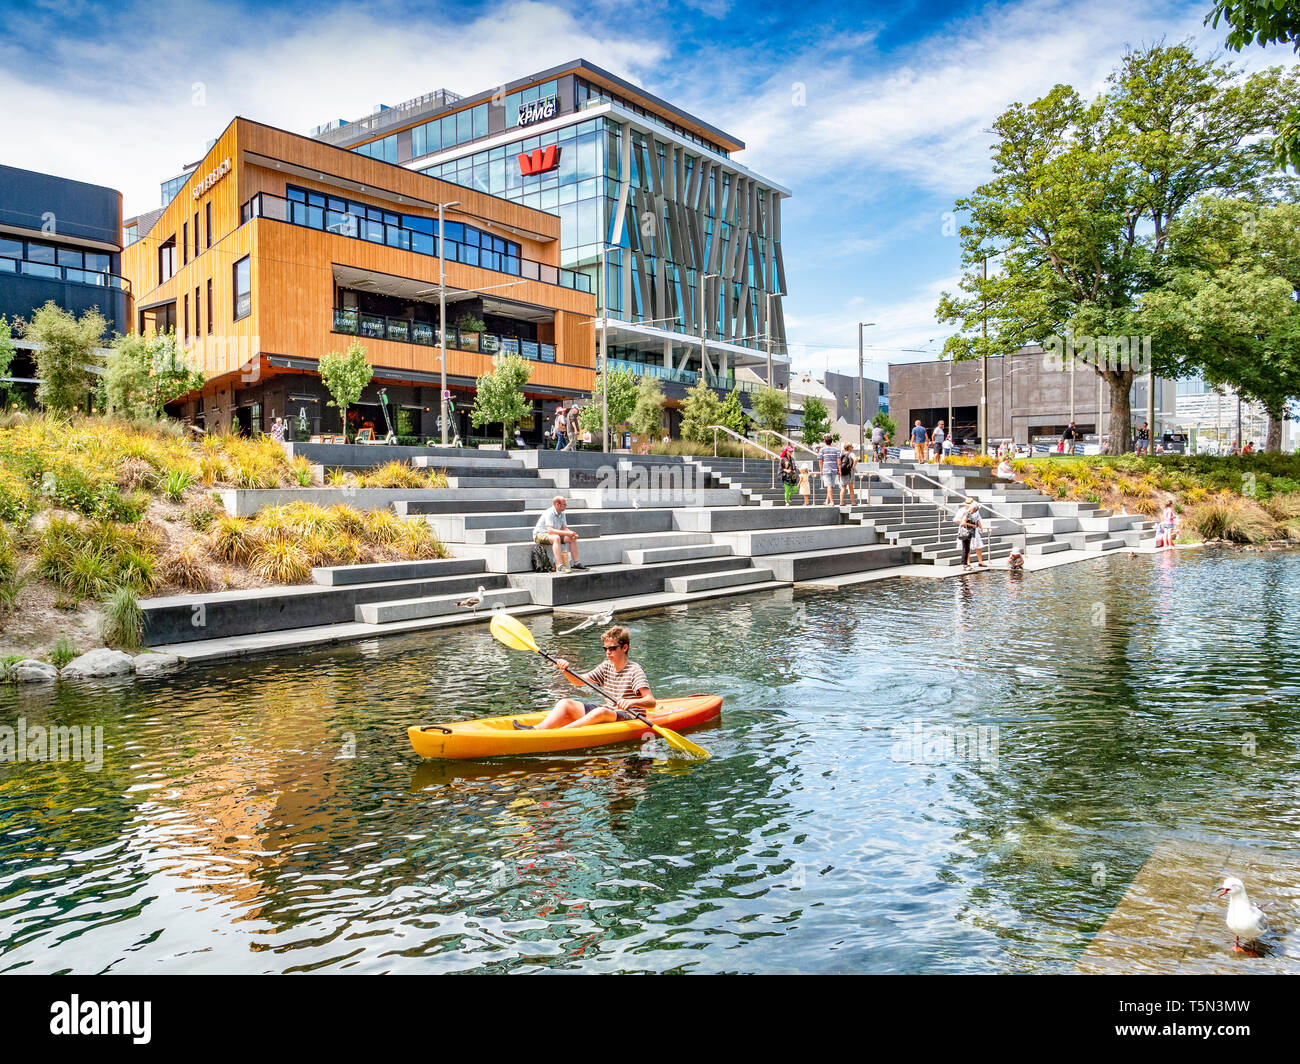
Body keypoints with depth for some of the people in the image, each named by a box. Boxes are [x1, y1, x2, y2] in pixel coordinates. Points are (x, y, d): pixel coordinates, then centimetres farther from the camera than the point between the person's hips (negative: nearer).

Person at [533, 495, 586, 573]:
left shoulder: (562, 514, 5)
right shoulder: (549, 513, -23)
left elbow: (564, 528, 5)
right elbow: (550, 530, -33)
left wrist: (572, 533, -17)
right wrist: (567, 533, -36)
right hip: (540, 535, -9)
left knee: (572, 538, -2)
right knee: (556, 538, -38)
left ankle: (576, 563, -1)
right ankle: (559, 566, -44)